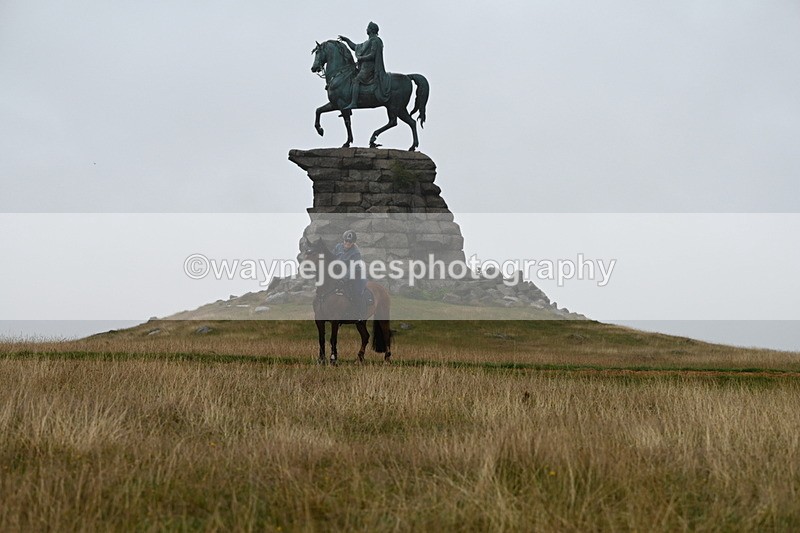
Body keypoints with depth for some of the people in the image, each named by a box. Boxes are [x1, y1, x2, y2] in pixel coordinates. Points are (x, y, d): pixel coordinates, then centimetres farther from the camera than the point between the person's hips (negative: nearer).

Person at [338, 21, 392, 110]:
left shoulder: (375, 41, -10)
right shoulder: (368, 42, 21)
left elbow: (372, 55, -19)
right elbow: (355, 47, 30)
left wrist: (360, 58, -10)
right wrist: (346, 40, 27)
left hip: (369, 68, -11)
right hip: (365, 67, 11)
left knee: (356, 81, -20)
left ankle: (353, 103, -30)